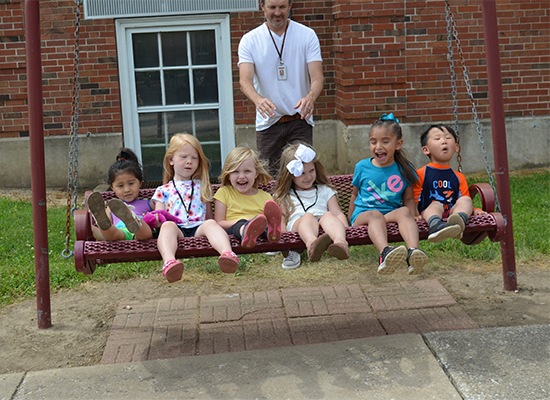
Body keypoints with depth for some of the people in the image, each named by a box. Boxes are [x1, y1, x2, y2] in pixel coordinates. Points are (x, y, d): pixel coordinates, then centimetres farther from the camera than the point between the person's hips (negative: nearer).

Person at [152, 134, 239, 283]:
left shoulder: (202, 187, 29)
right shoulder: (163, 191, 24)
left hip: (199, 228, 1)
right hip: (176, 230, -1)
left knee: (211, 224, -33)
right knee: (167, 226, -35)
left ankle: (228, 254, -64)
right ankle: (169, 262, -65)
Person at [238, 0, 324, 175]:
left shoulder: (307, 35, 0)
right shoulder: (249, 40, 0)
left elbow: (317, 77, -8)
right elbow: (245, 80, -13)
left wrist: (310, 97, -32)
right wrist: (258, 99, -36)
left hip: (300, 120, 0)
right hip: (267, 122, 1)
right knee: (270, 176, 3)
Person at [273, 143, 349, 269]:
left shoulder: (325, 191, 32)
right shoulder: (285, 196, 29)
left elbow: (338, 214, 20)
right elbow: (282, 221, 17)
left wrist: (346, 230, -1)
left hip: (324, 226, 2)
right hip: (297, 225, -1)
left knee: (328, 215, -33)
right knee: (308, 216, -36)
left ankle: (340, 241, -67)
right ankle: (312, 244, -72)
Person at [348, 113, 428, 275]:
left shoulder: (404, 169, 10)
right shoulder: (362, 167, 10)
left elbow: (408, 198, 15)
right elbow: (355, 195, 20)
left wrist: (412, 214, -5)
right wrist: (351, 220, 13)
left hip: (392, 213, 1)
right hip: (363, 214, -1)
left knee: (404, 212, -32)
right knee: (375, 215, -36)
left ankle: (413, 252, -59)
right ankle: (385, 252, -67)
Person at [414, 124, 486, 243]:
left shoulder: (458, 177, 21)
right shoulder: (421, 174, 9)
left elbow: (464, 202, 20)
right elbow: (413, 202, 3)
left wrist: (474, 210, -1)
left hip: (451, 214, 3)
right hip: (427, 214, -3)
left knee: (466, 200, -20)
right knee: (436, 205, -32)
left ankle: (458, 221, -55)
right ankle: (435, 226, -67)